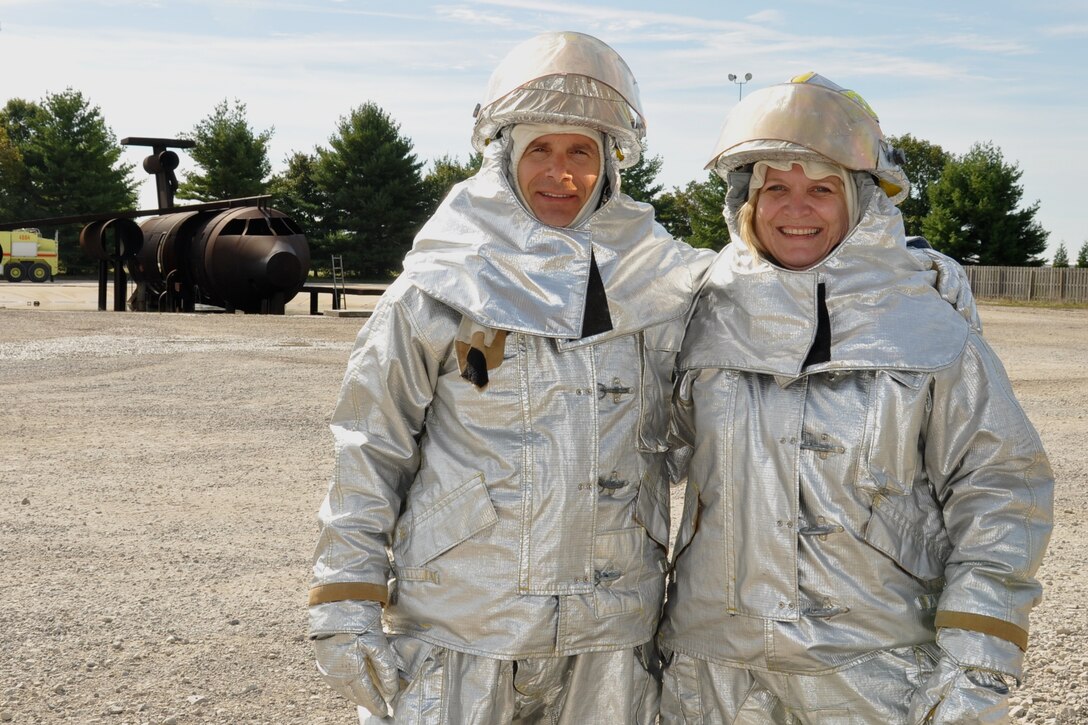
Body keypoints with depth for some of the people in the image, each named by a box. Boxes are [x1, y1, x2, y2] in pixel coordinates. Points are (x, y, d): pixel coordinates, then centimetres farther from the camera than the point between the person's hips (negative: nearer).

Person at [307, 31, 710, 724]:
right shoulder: (438, 288, -4)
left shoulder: (665, 283, 4)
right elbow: (369, 452, -2)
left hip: (609, 637, 3)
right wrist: (346, 609, -5)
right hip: (458, 625, -2)